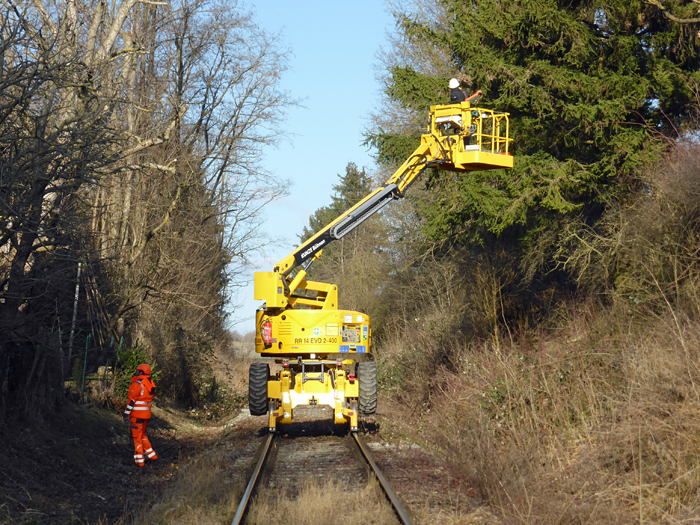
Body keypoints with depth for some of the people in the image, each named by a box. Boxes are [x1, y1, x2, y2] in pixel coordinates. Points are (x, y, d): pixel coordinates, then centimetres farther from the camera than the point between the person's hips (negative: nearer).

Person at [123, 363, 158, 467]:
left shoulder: (137, 384, -17)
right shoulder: (150, 384, 8)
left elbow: (132, 400, -18)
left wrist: (126, 413, -13)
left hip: (137, 414, -8)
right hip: (146, 414, 8)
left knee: (137, 437, 0)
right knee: (142, 435, 23)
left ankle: (140, 461, 2)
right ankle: (151, 455, 22)